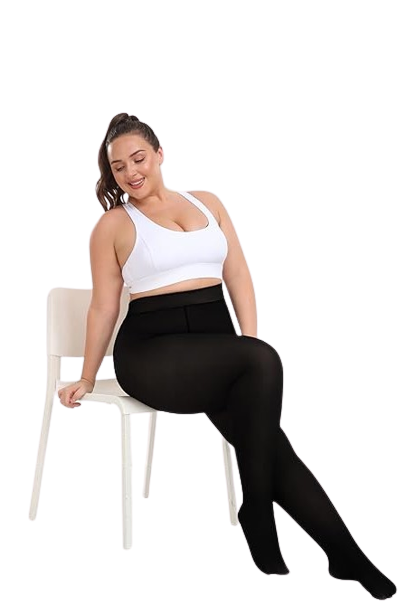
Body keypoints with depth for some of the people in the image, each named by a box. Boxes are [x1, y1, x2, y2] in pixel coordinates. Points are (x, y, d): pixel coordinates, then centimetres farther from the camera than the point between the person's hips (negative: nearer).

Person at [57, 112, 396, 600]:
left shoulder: (207, 201, 16)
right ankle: (258, 523, -21)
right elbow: (103, 307, 9)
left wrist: (248, 347, -3)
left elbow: (240, 278, 9)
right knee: (264, 362, -31)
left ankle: (346, 557, -16)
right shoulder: (112, 223, 7)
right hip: (153, 349, -3)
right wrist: (86, 380, 10)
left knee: (266, 443, -22)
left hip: (217, 338, 3)